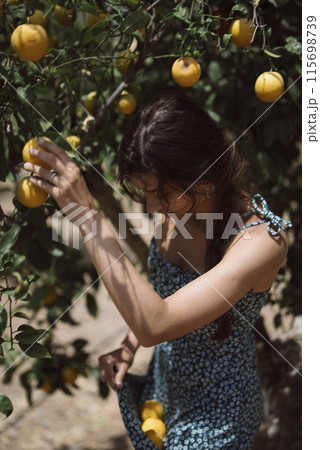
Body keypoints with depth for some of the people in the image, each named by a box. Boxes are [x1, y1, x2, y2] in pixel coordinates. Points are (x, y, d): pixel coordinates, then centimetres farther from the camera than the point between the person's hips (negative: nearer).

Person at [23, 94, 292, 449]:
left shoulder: (261, 240, -34)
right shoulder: (173, 204, -11)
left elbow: (154, 325, -41)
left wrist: (87, 214, -42)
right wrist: (129, 347, -7)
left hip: (214, 417, -6)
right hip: (162, 383, 6)